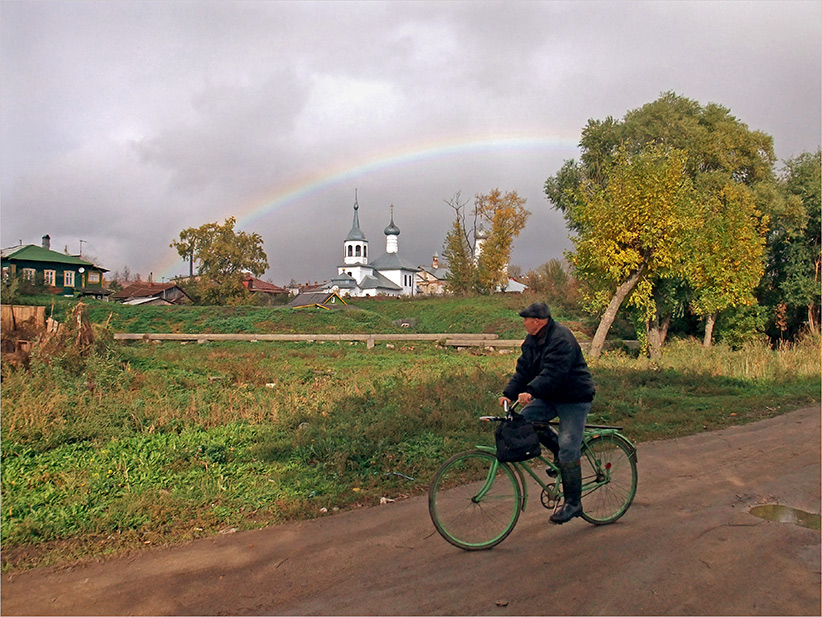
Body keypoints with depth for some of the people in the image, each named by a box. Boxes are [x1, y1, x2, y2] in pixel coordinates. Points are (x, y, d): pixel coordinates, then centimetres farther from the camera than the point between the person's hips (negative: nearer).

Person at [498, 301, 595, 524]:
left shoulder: (561, 339, -22)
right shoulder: (532, 340, 6)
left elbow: (553, 372, -33)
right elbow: (523, 369, 3)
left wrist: (531, 392, -44)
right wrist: (509, 393, -10)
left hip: (575, 398, -8)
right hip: (551, 397, 9)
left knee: (568, 451, -9)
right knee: (525, 417, -13)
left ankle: (573, 503, 5)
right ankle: (558, 449, 9)